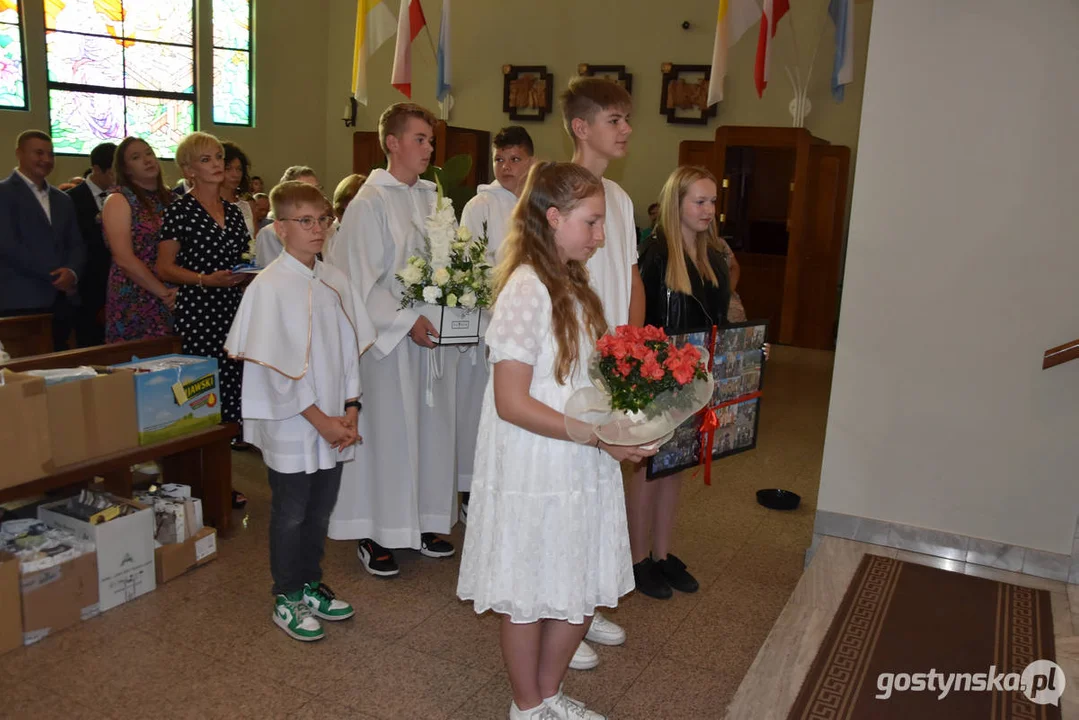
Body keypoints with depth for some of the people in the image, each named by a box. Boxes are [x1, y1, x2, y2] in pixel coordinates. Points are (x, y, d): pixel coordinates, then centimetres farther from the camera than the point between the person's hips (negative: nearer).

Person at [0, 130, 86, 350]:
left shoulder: (63, 199, 21)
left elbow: (76, 245, 14)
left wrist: (71, 272, -7)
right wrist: (55, 275, -11)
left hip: (63, 300, 6)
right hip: (22, 302, -6)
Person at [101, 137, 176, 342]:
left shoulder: (171, 199, 12)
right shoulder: (119, 200, -2)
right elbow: (124, 259, -12)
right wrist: (164, 293, -14)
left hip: (173, 302, 4)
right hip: (135, 306, -4)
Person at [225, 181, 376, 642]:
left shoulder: (335, 282, 5)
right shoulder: (269, 287, -13)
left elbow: (351, 348, 8)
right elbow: (274, 367, -15)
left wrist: (350, 409, -1)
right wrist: (320, 419, -15)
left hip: (333, 423, 6)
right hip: (291, 425, -6)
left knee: (321, 509, 17)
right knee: (290, 514, 8)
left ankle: (311, 585, 35)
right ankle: (287, 600, 25)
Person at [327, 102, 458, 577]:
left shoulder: (430, 197, 11)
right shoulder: (369, 203, -10)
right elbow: (360, 280, -13)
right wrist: (408, 320, -18)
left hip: (433, 334, 7)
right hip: (391, 339, -7)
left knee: (432, 427, 12)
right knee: (387, 430, 1)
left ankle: (424, 521, 27)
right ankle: (374, 534, 15)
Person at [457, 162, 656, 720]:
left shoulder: (574, 286, 9)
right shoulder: (526, 289, -19)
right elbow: (512, 403, -22)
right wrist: (600, 436, -22)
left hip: (582, 469, 9)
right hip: (534, 475, -8)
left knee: (582, 592, 18)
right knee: (528, 599, 12)